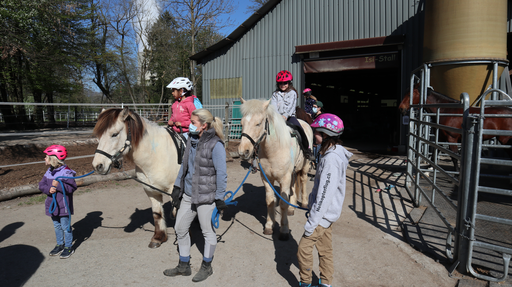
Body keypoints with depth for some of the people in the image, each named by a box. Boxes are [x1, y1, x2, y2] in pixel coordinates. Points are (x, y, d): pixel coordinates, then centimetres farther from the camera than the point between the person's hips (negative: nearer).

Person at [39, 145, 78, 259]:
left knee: (65, 226, 4)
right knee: (57, 226, 20)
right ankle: (60, 245, 34)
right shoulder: (49, 172, 6)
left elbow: (72, 187, -23)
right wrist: (49, 189, -16)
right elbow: (42, 184, 5)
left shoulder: (66, 172, -18)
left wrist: (58, 185, -32)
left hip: (63, 206, -8)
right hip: (53, 205, 8)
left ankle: (68, 247, 17)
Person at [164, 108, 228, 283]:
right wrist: (177, 187, 14)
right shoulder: (191, 140, 5)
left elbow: (221, 174, -16)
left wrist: (220, 198, -14)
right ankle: (183, 266, 34)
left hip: (206, 196, -8)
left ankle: (206, 266, 32)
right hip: (188, 194, 8)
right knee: (180, 228, 16)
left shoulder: (215, 145, -17)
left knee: (207, 231, 10)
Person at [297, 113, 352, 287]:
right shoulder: (335, 153, 7)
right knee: (325, 250, 18)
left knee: (304, 248, -1)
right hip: (327, 212, 10)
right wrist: (313, 209, 24)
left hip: (324, 214, -10)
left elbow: (324, 194, -26)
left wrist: (312, 222, -22)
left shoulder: (331, 159, -25)